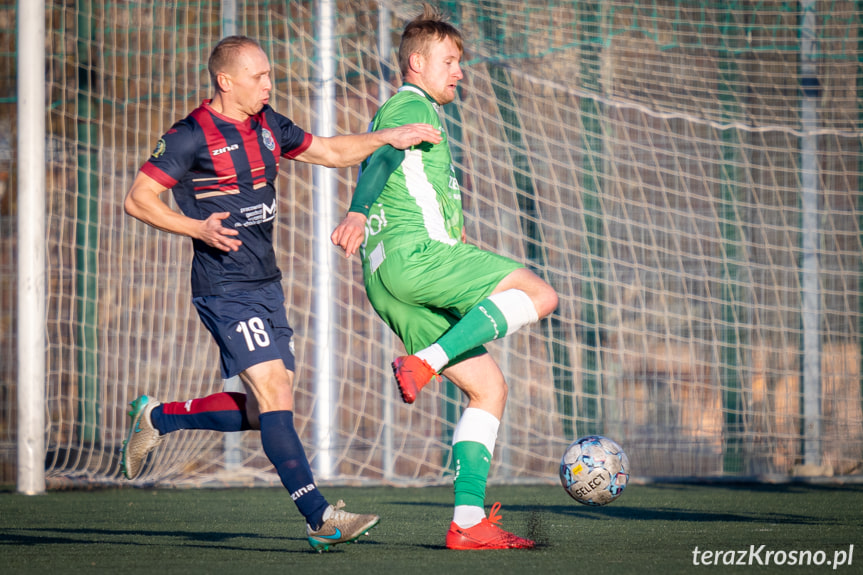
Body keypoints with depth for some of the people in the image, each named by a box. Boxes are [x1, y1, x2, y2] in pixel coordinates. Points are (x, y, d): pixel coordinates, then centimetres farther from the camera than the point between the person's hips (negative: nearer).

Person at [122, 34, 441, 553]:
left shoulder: (267, 124, 11)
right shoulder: (192, 136, -11)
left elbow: (328, 151, 20)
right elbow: (138, 199, -10)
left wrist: (390, 137, 8)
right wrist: (198, 228, -21)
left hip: (266, 283, 8)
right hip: (226, 289, -8)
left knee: (262, 412, 9)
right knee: (275, 395, -16)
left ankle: (159, 418, 28)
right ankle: (320, 519, -19)